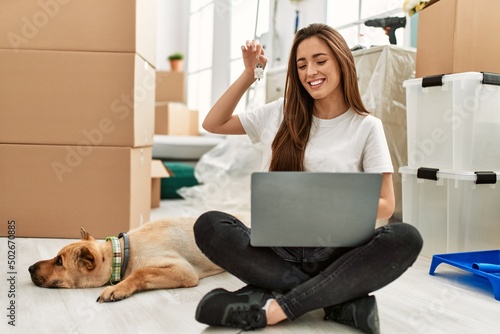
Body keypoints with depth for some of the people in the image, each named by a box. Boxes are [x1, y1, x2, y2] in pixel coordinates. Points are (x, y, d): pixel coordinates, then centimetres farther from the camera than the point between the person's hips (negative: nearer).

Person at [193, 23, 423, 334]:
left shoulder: (367, 126, 3)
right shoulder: (281, 113, 10)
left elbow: (386, 205, 1)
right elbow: (213, 124, 15)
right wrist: (249, 73, 6)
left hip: (337, 252, -1)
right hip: (279, 248, 2)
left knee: (406, 238, -30)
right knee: (209, 225, -26)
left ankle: (277, 307, -29)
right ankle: (337, 299, -25)